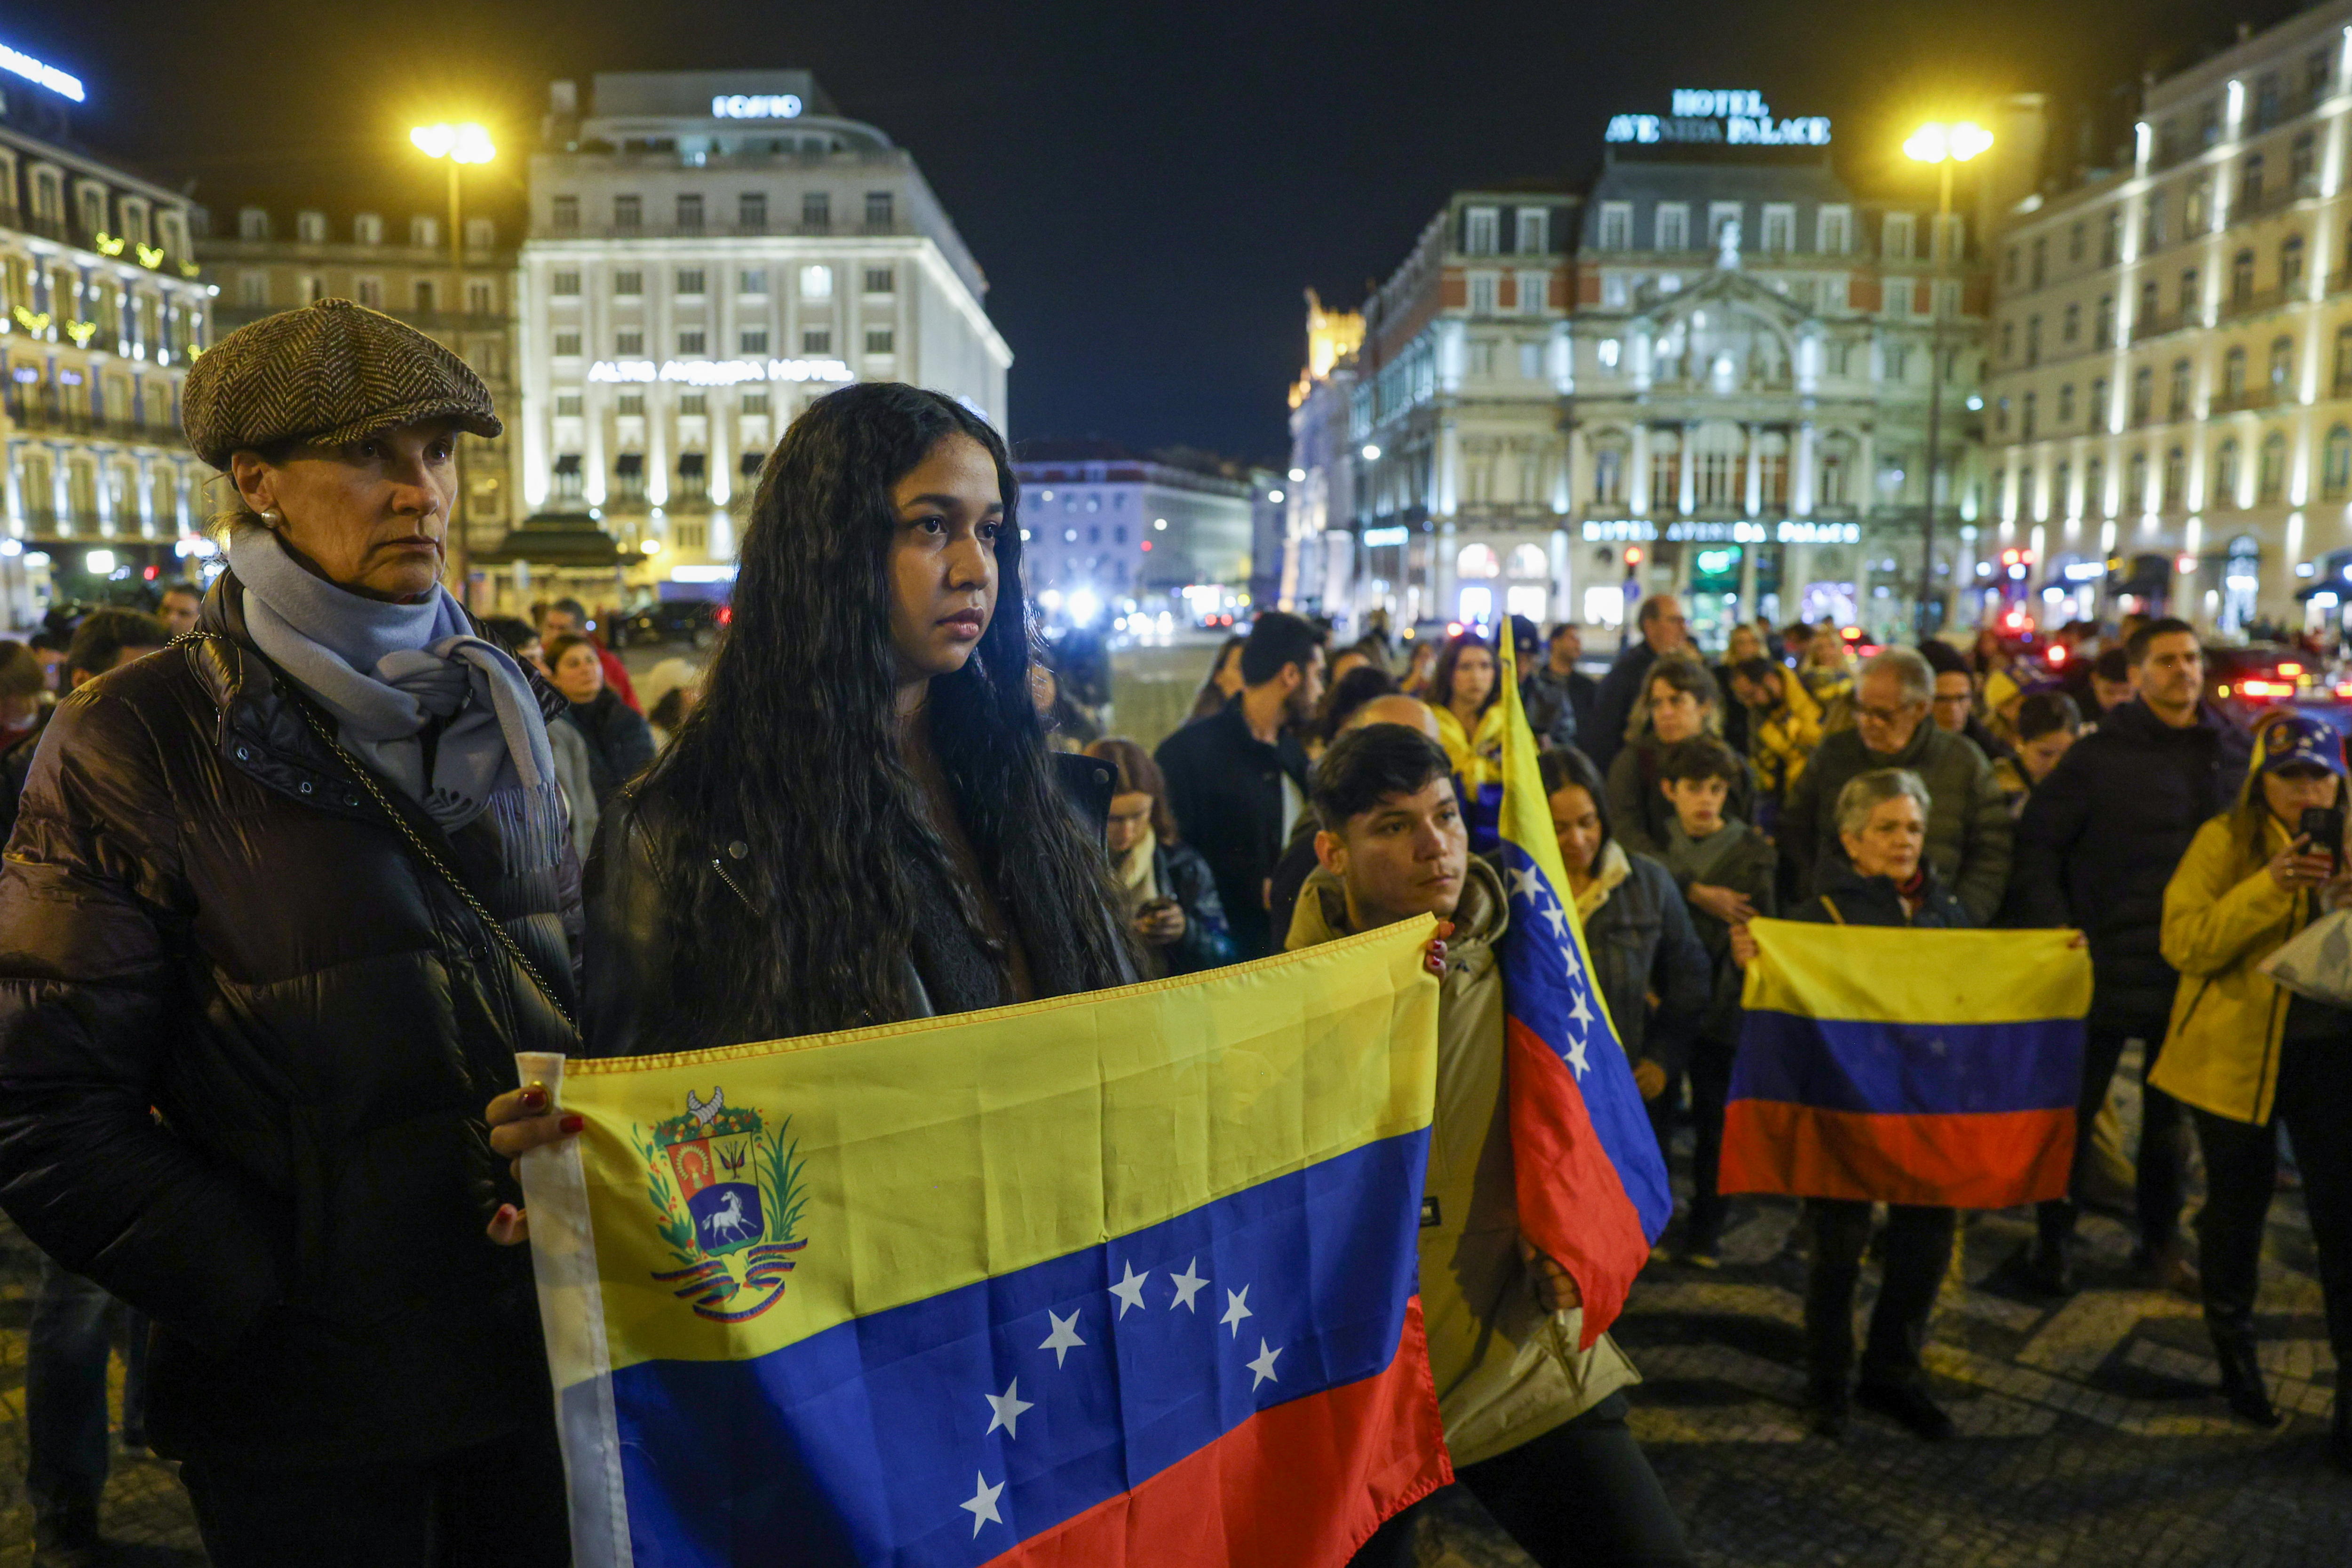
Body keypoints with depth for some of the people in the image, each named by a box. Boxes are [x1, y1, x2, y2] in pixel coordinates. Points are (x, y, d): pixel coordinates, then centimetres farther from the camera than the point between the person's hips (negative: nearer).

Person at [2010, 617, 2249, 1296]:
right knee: (2075, 1110, 7)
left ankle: (2161, 1243, 32)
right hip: (2107, 966, -3)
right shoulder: (2099, 755, -7)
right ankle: (2053, 1239, 22)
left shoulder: (2235, 752, 4)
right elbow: (2036, 844, -7)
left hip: (2194, 970, 4)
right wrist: (2055, 933, -16)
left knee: (2172, 1115, 16)